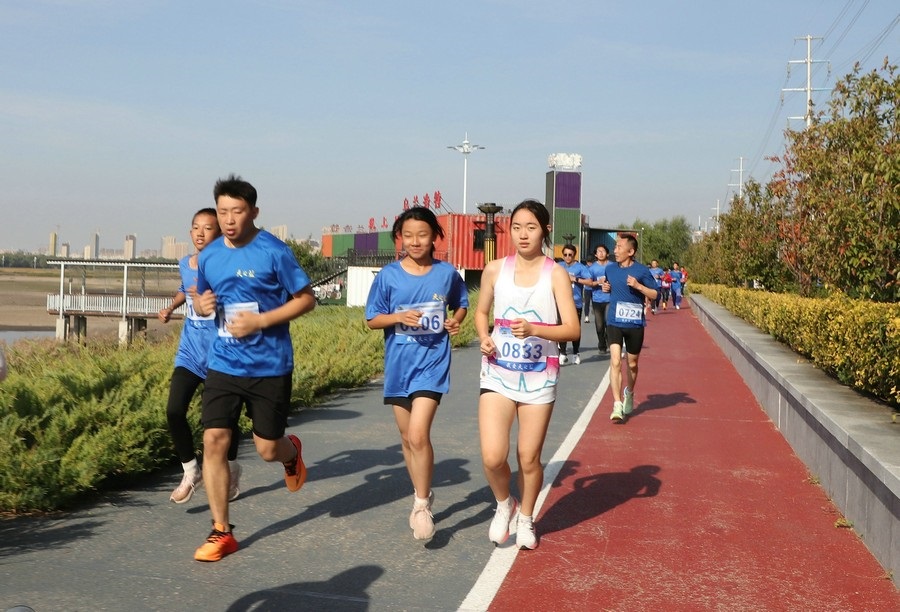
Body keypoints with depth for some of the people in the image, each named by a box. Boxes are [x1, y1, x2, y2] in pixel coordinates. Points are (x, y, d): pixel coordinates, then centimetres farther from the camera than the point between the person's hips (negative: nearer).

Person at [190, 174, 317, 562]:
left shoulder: (274, 252, -11)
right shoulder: (208, 256, 5)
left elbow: (306, 299, -7)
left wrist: (260, 320, -18)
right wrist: (202, 304, -5)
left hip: (270, 366, -4)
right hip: (223, 365, 4)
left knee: (267, 449, 3)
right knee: (214, 442, -4)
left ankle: (291, 453, 42)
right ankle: (222, 532, 9)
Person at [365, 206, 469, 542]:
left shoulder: (447, 273, -1)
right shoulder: (388, 275, -3)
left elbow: (461, 304, 16)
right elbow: (372, 320, 2)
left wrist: (456, 321, -5)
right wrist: (399, 317, -16)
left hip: (432, 362, -2)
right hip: (398, 364, 3)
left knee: (418, 434, -16)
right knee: (407, 438, 14)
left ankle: (421, 505, 1)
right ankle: (422, 495, 34)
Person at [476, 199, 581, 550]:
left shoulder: (556, 275, -5)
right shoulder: (495, 270, 1)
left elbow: (573, 329, -9)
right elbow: (482, 312, 16)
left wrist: (534, 330, -26)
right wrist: (484, 338, -5)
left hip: (539, 379, -1)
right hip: (498, 375, 1)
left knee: (529, 457, 7)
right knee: (492, 457, -10)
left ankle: (525, 518, 33)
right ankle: (504, 504, 22)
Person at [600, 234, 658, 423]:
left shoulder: (642, 271, -6)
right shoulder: (610, 269, 5)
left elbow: (654, 294, -2)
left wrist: (638, 286, -17)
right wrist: (606, 288, 2)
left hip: (635, 324, -1)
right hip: (614, 323, 2)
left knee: (632, 364, 13)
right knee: (615, 362, -14)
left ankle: (629, 393, 41)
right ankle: (618, 405, -14)